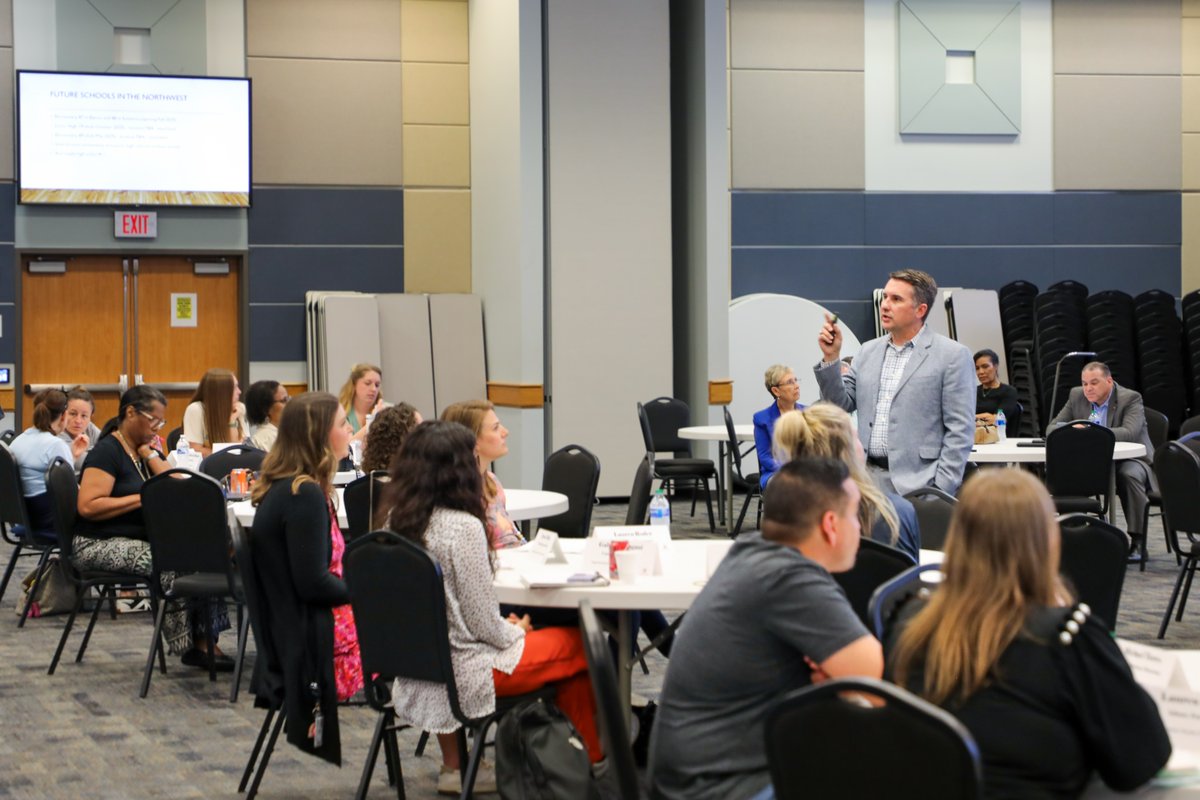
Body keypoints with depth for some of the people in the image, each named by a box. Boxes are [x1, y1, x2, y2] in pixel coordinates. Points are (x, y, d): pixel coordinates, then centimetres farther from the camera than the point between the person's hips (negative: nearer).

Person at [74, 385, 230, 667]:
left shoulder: (147, 451, 17)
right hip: (101, 545, -8)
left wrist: (148, 453, 0)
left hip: (144, 536, 8)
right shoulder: (106, 452, -9)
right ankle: (191, 645, -18)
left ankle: (206, 639, -21)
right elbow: (87, 506, -20)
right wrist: (142, 498, -18)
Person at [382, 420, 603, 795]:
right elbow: (483, 624, -18)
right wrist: (516, 632, 3)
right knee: (579, 644, 11)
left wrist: (508, 627, 13)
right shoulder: (463, 527, -22)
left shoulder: (397, 519, -1)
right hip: (466, 671, -7)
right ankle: (589, 757, 30)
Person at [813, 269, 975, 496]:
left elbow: (960, 431, -5)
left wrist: (941, 491, -11)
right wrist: (831, 358, 1)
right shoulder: (868, 351, 15)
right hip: (867, 481, 5)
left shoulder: (952, 355, -2)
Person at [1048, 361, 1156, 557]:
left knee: (1129, 475, -38)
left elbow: (1129, 432, -29)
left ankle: (1137, 540, -27)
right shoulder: (1077, 396, 3)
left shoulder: (1130, 399, -12)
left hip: (1130, 459, -4)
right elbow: (1052, 428, 4)